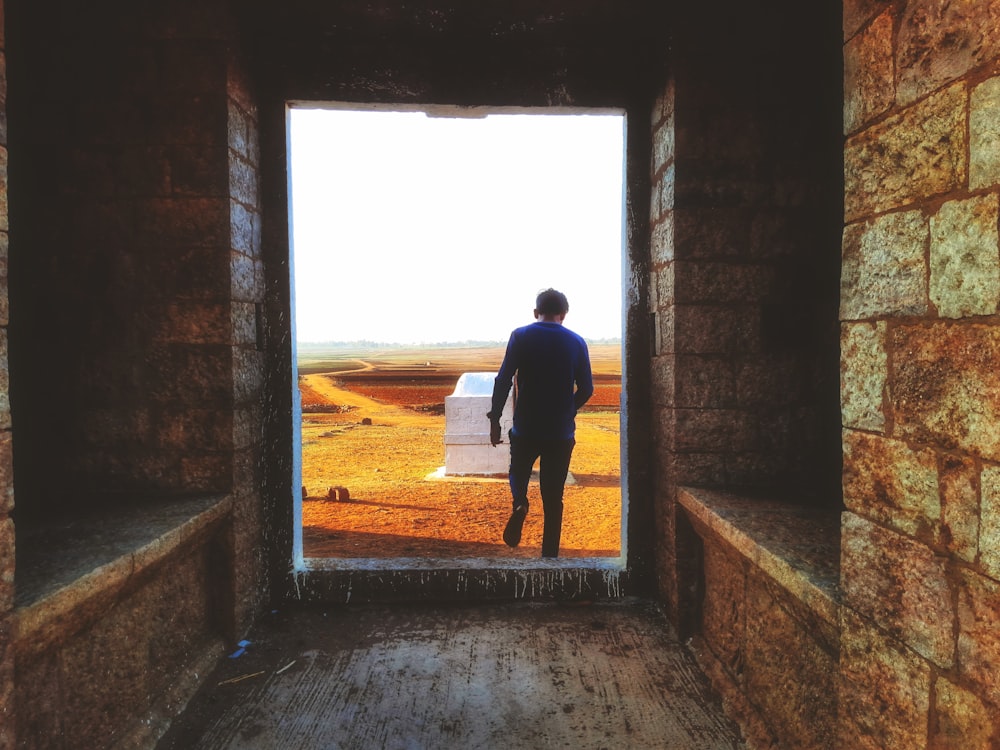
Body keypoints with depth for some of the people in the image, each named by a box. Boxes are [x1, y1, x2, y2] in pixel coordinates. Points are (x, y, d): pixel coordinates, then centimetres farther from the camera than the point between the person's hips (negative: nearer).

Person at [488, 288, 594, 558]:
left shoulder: (521, 336, -4)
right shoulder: (576, 342, 1)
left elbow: (504, 380, -9)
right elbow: (586, 389, 3)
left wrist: (494, 420, -2)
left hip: (525, 428, -1)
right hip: (561, 432, 1)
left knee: (518, 473, 23)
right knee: (553, 498, 11)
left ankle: (519, 503, -7)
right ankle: (550, 553, 13)